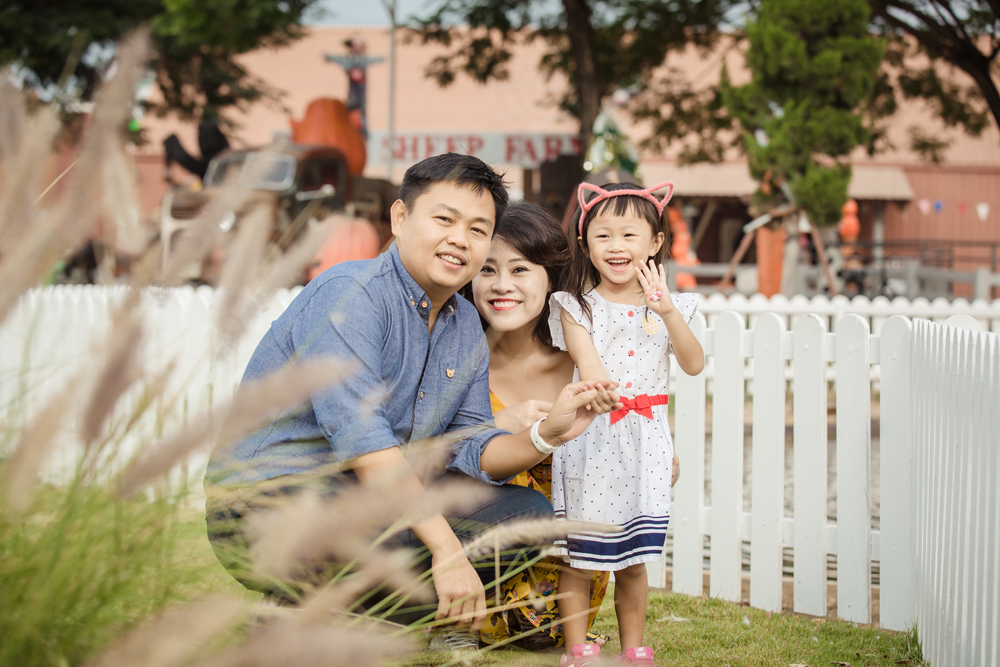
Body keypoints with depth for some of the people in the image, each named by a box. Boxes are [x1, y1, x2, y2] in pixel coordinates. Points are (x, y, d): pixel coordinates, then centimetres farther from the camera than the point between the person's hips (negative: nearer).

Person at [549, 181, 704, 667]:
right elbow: (586, 358, -15)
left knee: (634, 561, 9)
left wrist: (668, 311, -17)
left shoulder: (664, 306, 8)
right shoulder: (576, 305, 1)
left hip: (644, 445, 2)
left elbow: (694, 365, -4)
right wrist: (600, 389, -37)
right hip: (590, 443, -2)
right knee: (578, 558, 2)